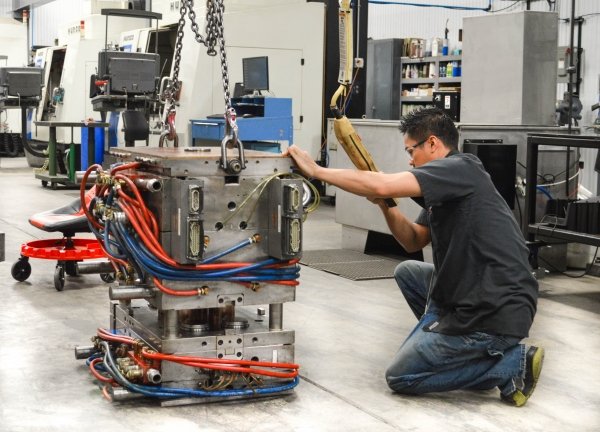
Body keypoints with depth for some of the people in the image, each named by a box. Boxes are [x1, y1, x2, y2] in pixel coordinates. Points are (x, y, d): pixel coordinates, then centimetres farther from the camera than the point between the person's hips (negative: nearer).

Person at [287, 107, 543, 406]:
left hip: (496, 314, -10)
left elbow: (382, 185, -24)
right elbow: (414, 241, 20)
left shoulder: (459, 168, -14)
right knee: (407, 272, 25)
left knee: (400, 377, 1)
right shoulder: (446, 187, 16)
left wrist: (316, 171, -14)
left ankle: (512, 363, -2)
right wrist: (386, 205, 4)